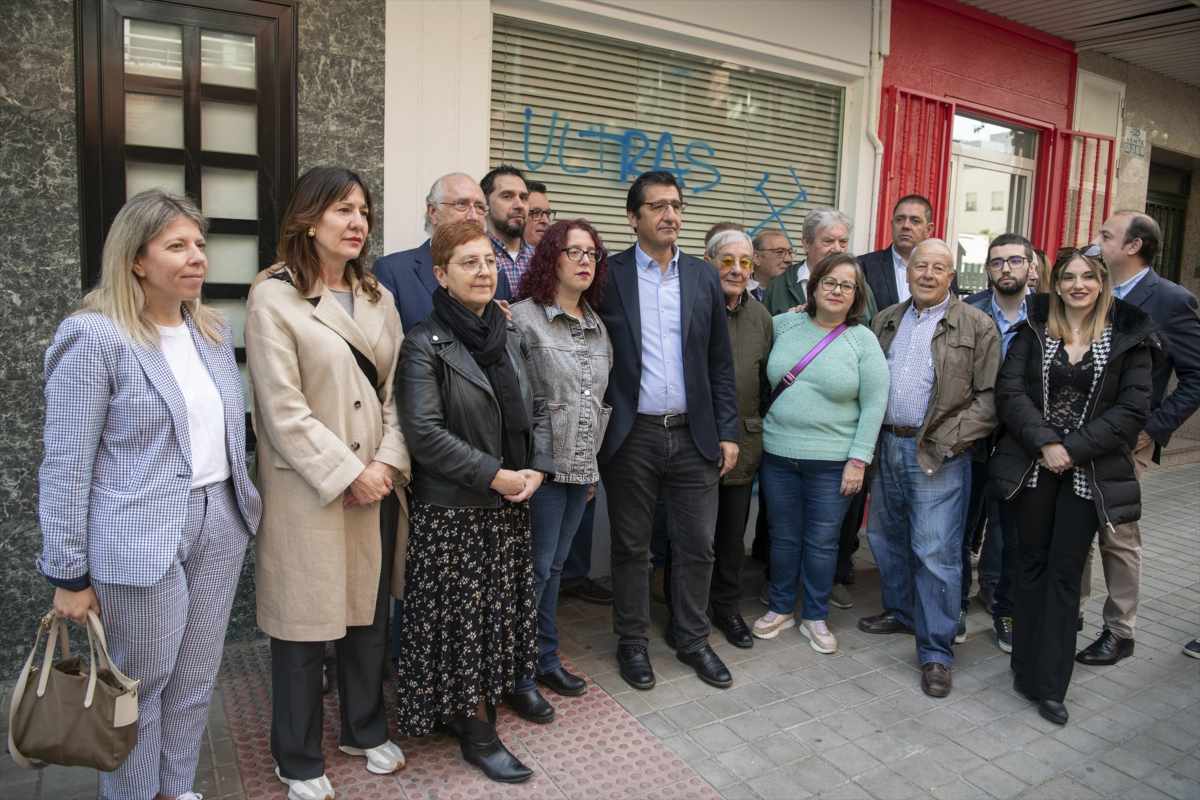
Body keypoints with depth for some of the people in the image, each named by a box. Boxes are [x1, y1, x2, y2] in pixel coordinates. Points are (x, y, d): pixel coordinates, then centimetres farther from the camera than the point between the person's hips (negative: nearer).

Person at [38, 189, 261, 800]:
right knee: (141, 685, 12)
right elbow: (65, 465, -11)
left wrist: (241, 504, 14)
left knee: (195, 679, 16)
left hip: (219, 523, 6)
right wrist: (68, 575, -10)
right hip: (140, 540, -6)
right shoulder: (94, 336, -12)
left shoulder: (214, 331, 8)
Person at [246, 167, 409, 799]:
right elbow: (283, 408, -13)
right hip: (307, 488, -5)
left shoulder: (378, 298, 11)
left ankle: (364, 731, 36)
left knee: (370, 612, 15)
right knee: (305, 626, 6)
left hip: (376, 482, 5)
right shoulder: (274, 297, -7)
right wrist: (347, 473, -14)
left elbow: (394, 390, 7)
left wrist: (388, 462, -6)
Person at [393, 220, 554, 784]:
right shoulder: (425, 344, -11)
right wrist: (496, 475, -18)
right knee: (461, 616, 4)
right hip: (451, 510, -6)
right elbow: (424, 431, -18)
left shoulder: (511, 336, 8)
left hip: (510, 506, 6)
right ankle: (477, 732, 21)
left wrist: (537, 468, -5)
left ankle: (474, 708, 32)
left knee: (499, 612, 13)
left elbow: (537, 409, 12)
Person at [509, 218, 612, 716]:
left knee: (554, 567, 17)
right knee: (535, 570, 1)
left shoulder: (597, 325, 12)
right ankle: (517, 677, 17)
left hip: (581, 468, 6)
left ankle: (546, 660, 31)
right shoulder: (524, 317, -9)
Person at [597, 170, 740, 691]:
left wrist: (728, 432, 4)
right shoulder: (609, 276, -3)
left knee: (697, 545, 11)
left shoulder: (704, 277, 7)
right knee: (631, 546, 10)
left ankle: (692, 640, 30)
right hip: (631, 436, -2)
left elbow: (720, 363, 8)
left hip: (694, 434, 3)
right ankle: (632, 642, 28)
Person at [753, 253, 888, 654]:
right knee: (783, 537, 14)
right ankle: (781, 608, 31)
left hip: (832, 462, -2)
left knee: (822, 542, 8)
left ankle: (815, 616, 26)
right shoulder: (784, 324, 2)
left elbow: (873, 406, -5)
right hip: (778, 454, 2)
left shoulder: (863, 341, -4)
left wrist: (858, 460, -9)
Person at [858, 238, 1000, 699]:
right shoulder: (887, 320, 12)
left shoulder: (976, 326, -3)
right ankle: (900, 613, 37)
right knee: (885, 538, 17)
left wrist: (945, 443, -15)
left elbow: (989, 397, -7)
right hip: (887, 446, 6)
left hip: (937, 454, -5)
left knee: (935, 553, -4)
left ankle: (936, 652, 8)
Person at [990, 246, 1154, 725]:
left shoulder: (1127, 338, 2)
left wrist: (1073, 448, -13)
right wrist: (1044, 443, -16)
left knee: (1065, 573, 3)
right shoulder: (1034, 329, 4)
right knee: (1033, 565, 9)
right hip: (1033, 466, 1)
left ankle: (1050, 685, 11)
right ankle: (1027, 668, 21)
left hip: (1088, 473, -1)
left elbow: (1133, 409, -4)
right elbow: (1010, 391, -5)